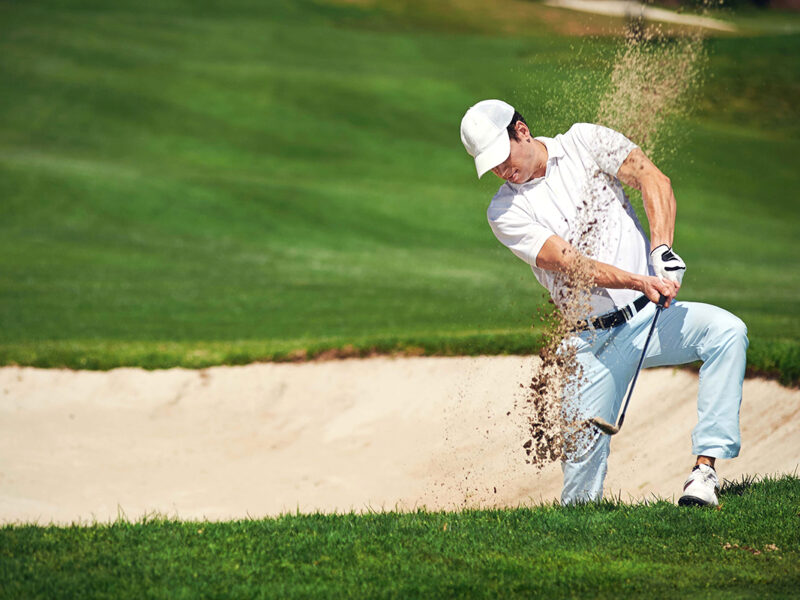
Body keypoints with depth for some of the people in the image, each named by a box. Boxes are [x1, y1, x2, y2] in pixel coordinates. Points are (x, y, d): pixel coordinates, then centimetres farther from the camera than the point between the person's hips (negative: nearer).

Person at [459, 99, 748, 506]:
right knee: (582, 454, -11)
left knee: (727, 332, -29)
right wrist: (642, 282, -28)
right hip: (593, 343, 0)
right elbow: (570, 263, -15)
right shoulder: (505, 211, -2)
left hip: (651, 318, 1)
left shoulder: (584, 142, 3)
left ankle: (704, 469, -29)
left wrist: (662, 249, -22)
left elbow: (654, 181, -6)